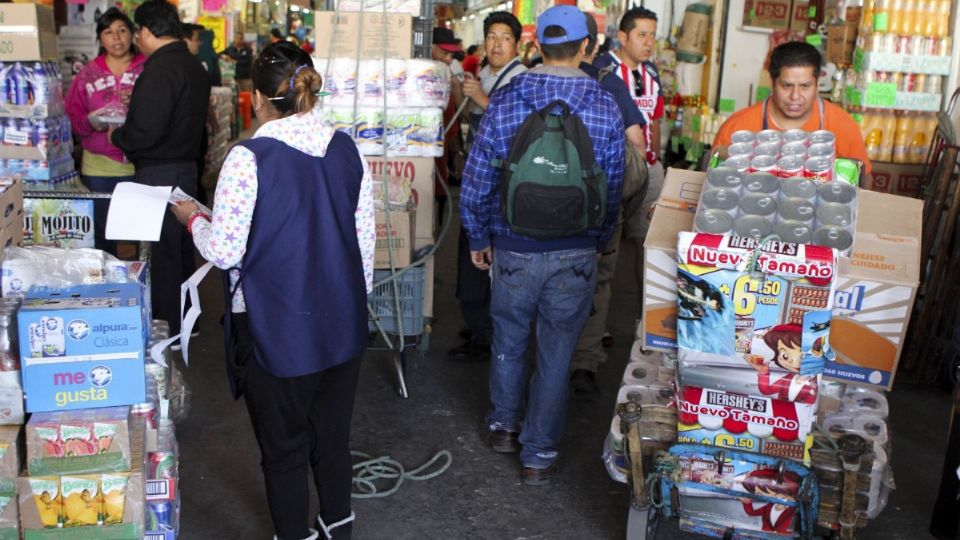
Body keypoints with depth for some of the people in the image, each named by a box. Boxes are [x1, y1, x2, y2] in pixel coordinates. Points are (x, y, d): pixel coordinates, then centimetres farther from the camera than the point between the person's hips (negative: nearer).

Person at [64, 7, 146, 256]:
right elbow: (72, 117, 8)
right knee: (102, 232, 8)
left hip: (141, 164, -2)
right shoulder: (88, 74, 10)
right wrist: (90, 123, -12)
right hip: (99, 167, 2)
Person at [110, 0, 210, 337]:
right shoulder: (194, 66, 9)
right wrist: (136, 108, 17)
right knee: (181, 247, 18)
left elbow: (144, 132, -25)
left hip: (159, 173, -9)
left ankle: (168, 329, 9)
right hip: (187, 167, 9)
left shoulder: (160, 69, -20)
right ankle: (185, 319, 30)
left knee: (162, 251, 0)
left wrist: (117, 136, -6)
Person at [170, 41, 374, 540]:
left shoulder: (249, 158, -17)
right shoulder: (347, 150, 0)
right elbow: (365, 238, 6)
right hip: (342, 322, 5)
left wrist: (194, 220, 6)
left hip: (276, 328, -5)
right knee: (333, 435, 21)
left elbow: (225, 251, -14)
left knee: (283, 448, 14)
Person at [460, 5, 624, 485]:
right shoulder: (605, 107, -6)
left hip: (513, 247, 1)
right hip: (576, 253, 0)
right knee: (556, 353, 10)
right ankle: (539, 454, 21)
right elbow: (613, 187, 0)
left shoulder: (504, 101, -6)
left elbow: (476, 180, -3)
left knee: (508, 339, 21)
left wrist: (478, 237, 10)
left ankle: (504, 425, 40)